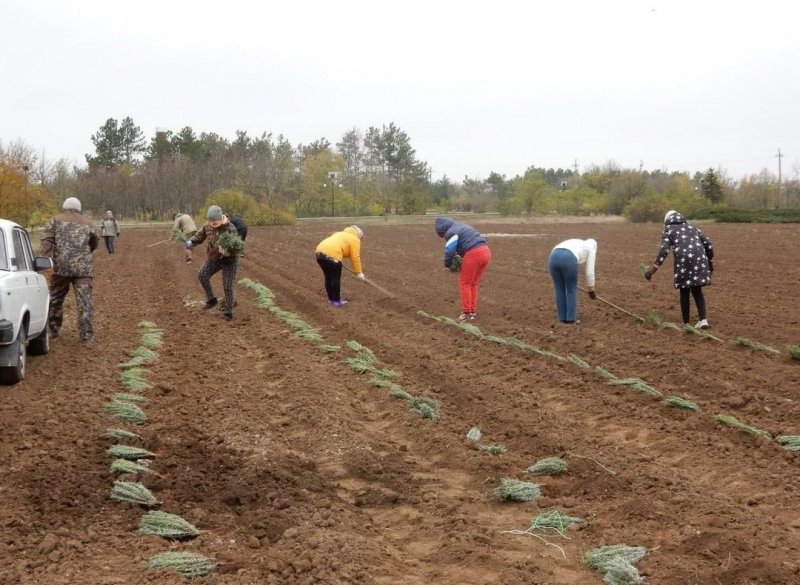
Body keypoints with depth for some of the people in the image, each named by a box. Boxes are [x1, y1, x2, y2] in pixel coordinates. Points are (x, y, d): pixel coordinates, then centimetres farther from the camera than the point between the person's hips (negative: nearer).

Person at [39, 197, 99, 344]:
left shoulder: (56, 220, 8)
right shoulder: (87, 223, 15)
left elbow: (47, 240, -5)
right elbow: (94, 242, 25)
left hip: (61, 266, 0)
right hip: (83, 268, 1)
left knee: (55, 299, 16)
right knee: (84, 301, -2)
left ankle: (53, 330, 25)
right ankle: (86, 335, -7)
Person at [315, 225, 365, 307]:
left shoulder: (341, 234, 32)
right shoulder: (354, 239, 8)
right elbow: (355, 257, 2)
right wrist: (359, 273, 6)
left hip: (319, 252, 8)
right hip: (332, 255, -8)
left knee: (328, 277, 19)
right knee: (336, 278, 6)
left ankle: (331, 299, 27)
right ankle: (337, 301, 13)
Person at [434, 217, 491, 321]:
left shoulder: (451, 233, -2)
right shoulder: (462, 227, 26)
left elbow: (450, 251, -9)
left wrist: (447, 264, 8)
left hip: (473, 254, -9)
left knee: (465, 284, 3)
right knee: (473, 284, 18)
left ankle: (467, 312, 2)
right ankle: (473, 311, 19)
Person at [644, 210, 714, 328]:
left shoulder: (668, 230, 15)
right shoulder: (691, 227, 27)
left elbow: (664, 249, -3)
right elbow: (707, 243, 19)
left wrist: (654, 267, -7)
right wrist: (710, 261, 29)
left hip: (683, 260, -3)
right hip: (699, 259, 3)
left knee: (684, 293, 11)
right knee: (697, 291, 14)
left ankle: (686, 323, 14)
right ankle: (703, 319, -3)